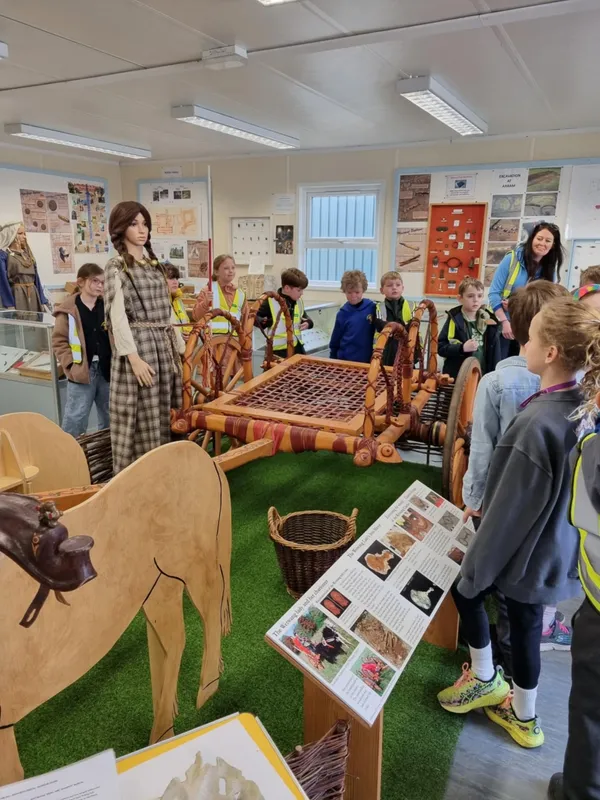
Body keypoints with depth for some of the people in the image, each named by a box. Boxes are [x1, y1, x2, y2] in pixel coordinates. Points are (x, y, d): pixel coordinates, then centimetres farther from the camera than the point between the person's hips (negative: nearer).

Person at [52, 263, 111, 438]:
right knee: (76, 417, -1)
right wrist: (71, 364, -12)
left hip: (106, 368, 5)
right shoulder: (68, 310, -5)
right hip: (82, 370, -4)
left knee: (110, 417, 16)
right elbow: (59, 341, -4)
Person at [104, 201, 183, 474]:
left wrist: (179, 346, 12)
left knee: (162, 414, 11)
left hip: (163, 346, 7)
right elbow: (117, 317, -13)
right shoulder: (116, 267, -5)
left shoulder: (153, 264, 16)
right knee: (140, 417, -2)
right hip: (138, 346, -7)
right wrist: (134, 357, -21)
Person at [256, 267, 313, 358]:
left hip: (297, 346, 7)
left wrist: (308, 323, 1)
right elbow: (255, 317, -6)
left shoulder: (299, 302, 7)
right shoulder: (271, 301, -13)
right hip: (279, 348, -7)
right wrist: (263, 322, -28)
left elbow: (304, 316, 24)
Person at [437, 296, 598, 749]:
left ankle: (484, 679, 38)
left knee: (464, 590, 20)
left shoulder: (537, 422, -32)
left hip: (524, 550, -7)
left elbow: (511, 506, -24)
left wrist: (474, 569, -11)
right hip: (557, 547, 7)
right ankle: (523, 716, 43)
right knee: (526, 624, 23)